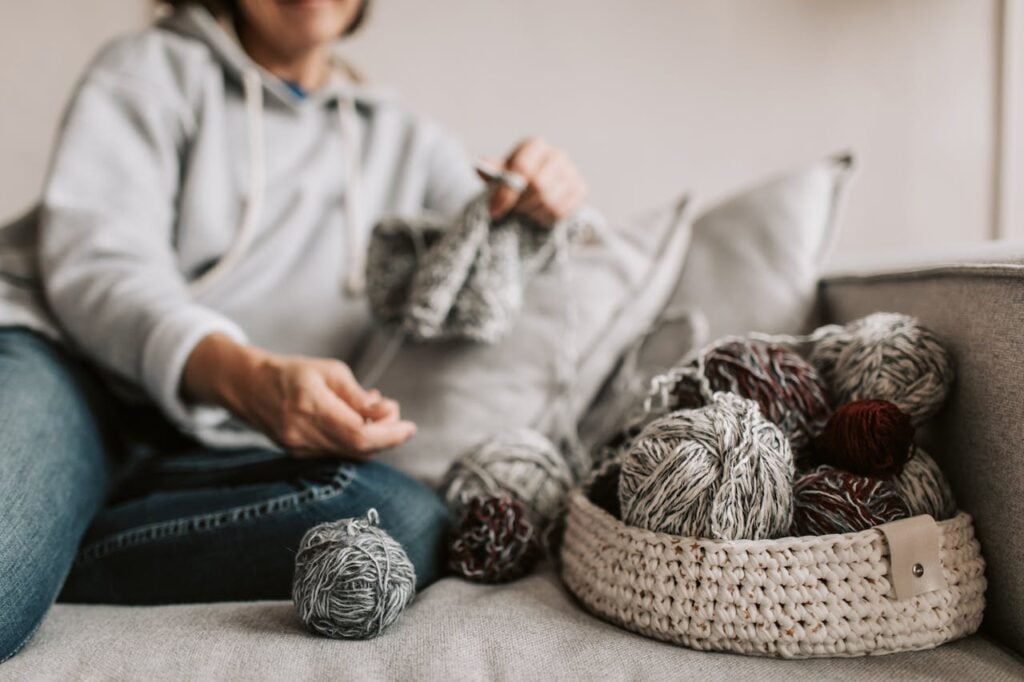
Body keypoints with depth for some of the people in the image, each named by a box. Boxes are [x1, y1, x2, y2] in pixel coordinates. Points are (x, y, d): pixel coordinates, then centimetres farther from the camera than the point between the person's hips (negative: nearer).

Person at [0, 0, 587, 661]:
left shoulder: (405, 141, 21)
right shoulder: (154, 67, 9)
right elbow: (93, 263, -7)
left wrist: (541, 197, -1)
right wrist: (243, 376, -28)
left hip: (222, 449, 6)